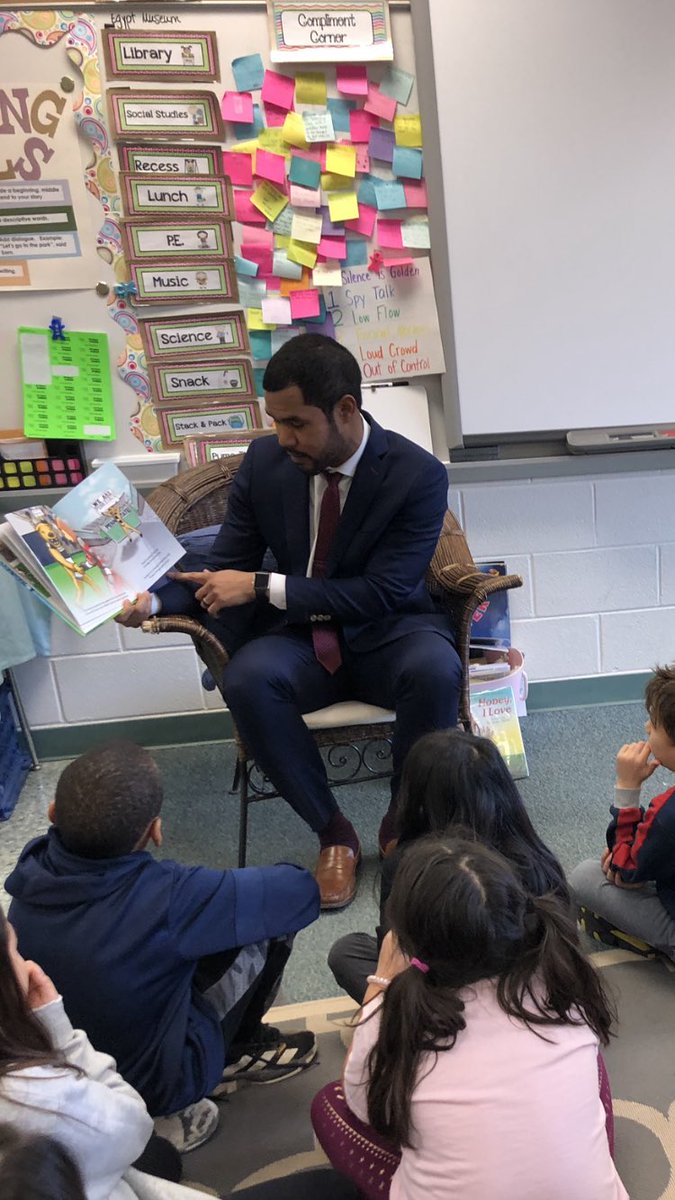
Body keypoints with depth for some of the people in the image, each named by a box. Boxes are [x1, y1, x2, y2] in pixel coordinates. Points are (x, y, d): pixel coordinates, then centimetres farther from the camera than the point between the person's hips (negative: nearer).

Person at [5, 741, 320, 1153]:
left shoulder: (34, 869, -20)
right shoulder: (163, 898, -37)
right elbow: (300, 892, -25)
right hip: (156, 1080, -5)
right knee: (272, 923, -3)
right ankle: (239, 1052, 20)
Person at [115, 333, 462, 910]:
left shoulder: (418, 474, -15)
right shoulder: (264, 460, -4)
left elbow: (382, 592, -18)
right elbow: (225, 565, 3)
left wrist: (262, 587, -22)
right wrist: (153, 599, -18)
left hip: (389, 633, -2)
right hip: (300, 637, 3)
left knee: (435, 669, -35)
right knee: (246, 679, -30)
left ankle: (402, 822, -6)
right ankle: (334, 833, -8)